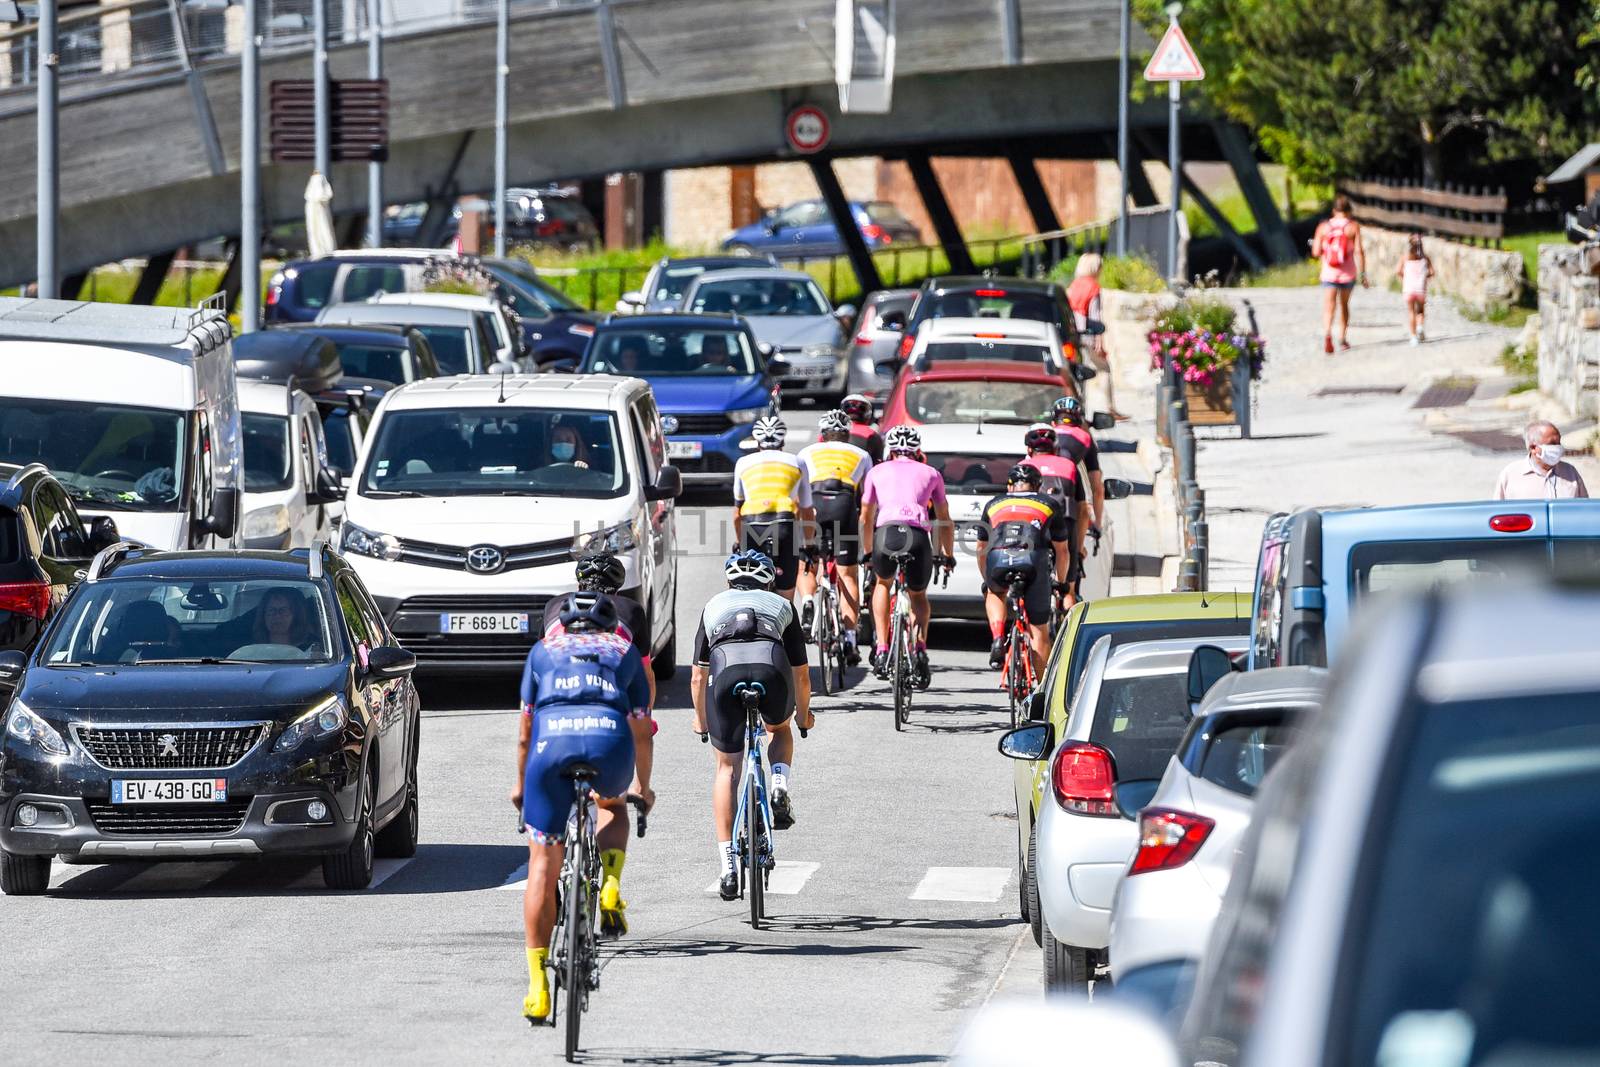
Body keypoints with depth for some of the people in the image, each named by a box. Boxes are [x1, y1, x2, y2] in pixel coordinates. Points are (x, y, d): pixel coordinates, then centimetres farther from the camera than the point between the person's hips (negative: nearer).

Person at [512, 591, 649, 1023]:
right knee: (614, 804, 37)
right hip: (610, 740, 0)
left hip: (552, 744, 0)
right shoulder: (624, 649, 30)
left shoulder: (544, 649, 30)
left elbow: (525, 732, 32)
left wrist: (521, 785, 47)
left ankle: (537, 984, -4)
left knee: (542, 867, 4)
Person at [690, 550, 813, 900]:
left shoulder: (714, 606, 33)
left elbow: (697, 679, 37)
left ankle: (727, 864, 4)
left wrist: (701, 720, 53)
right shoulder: (781, 606, 32)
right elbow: (801, 674, 38)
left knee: (727, 768, 12)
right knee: (780, 730, 34)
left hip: (726, 673, 0)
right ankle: (782, 789, 7)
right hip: (772, 670, 0)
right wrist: (803, 714, 56)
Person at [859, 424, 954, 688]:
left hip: (886, 533, 0)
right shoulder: (930, 474, 26)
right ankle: (919, 648, 0)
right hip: (919, 536, 0)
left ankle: (881, 650, 18)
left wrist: (867, 552, 47)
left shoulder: (877, 472, 26)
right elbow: (944, 520, 32)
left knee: (883, 583, 32)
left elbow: (866, 519, 32)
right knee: (918, 595, 26)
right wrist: (948, 556, 45)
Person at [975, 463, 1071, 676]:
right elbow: (1062, 551, 32)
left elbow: (981, 549, 38)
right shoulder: (1050, 505, 28)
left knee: (994, 593, 36)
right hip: (1034, 561, -1)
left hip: (998, 559, 1)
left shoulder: (994, 505, 31)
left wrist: (986, 580, 52)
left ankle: (997, 638, 10)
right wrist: (1061, 583, 46)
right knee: (1039, 632, 11)